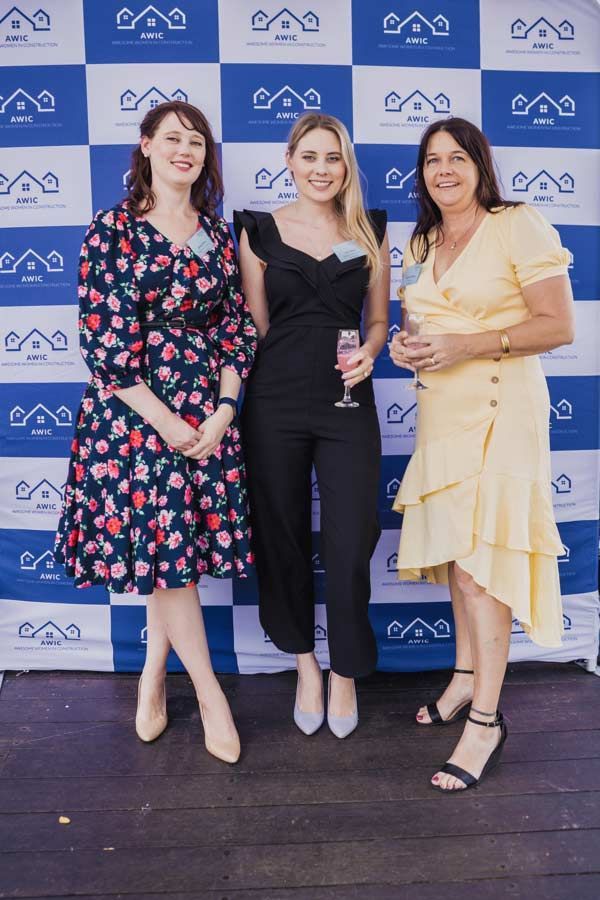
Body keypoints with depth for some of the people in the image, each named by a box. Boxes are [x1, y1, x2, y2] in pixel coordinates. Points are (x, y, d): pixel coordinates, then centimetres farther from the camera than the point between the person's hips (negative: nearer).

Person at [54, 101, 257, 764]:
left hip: (208, 411, 4)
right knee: (163, 548, -1)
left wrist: (221, 411, -5)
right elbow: (105, 343, -9)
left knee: (178, 550, 8)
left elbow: (237, 327, 8)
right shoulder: (112, 230, -3)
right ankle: (210, 694, 16)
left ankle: (152, 677, 29)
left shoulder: (216, 233, 10)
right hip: (133, 411, -4)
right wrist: (166, 423, -11)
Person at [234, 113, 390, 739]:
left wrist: (368, 352, -7)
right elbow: (256, 326, 9)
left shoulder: (369, 231, 9)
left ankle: (346, 671, 23)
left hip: (347, 403, 0)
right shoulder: (259, 232, 6)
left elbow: (377, 318, 14)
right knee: (283, 537, 9)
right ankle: (305, 662, 32)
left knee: (349, 545, -2)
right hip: (275, 403, 0)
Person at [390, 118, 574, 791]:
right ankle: (467, 675, 29)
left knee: (478, 562, -8)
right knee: (453, 550, 12)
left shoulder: (519, 227, -6)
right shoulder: (420, 243, 15)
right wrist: (406, 347, 2)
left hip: (499, 408, -7)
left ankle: (485, 721, 4)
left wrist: (466, 345, -18)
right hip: (440, 407, 7)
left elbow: (559, 326, -10)